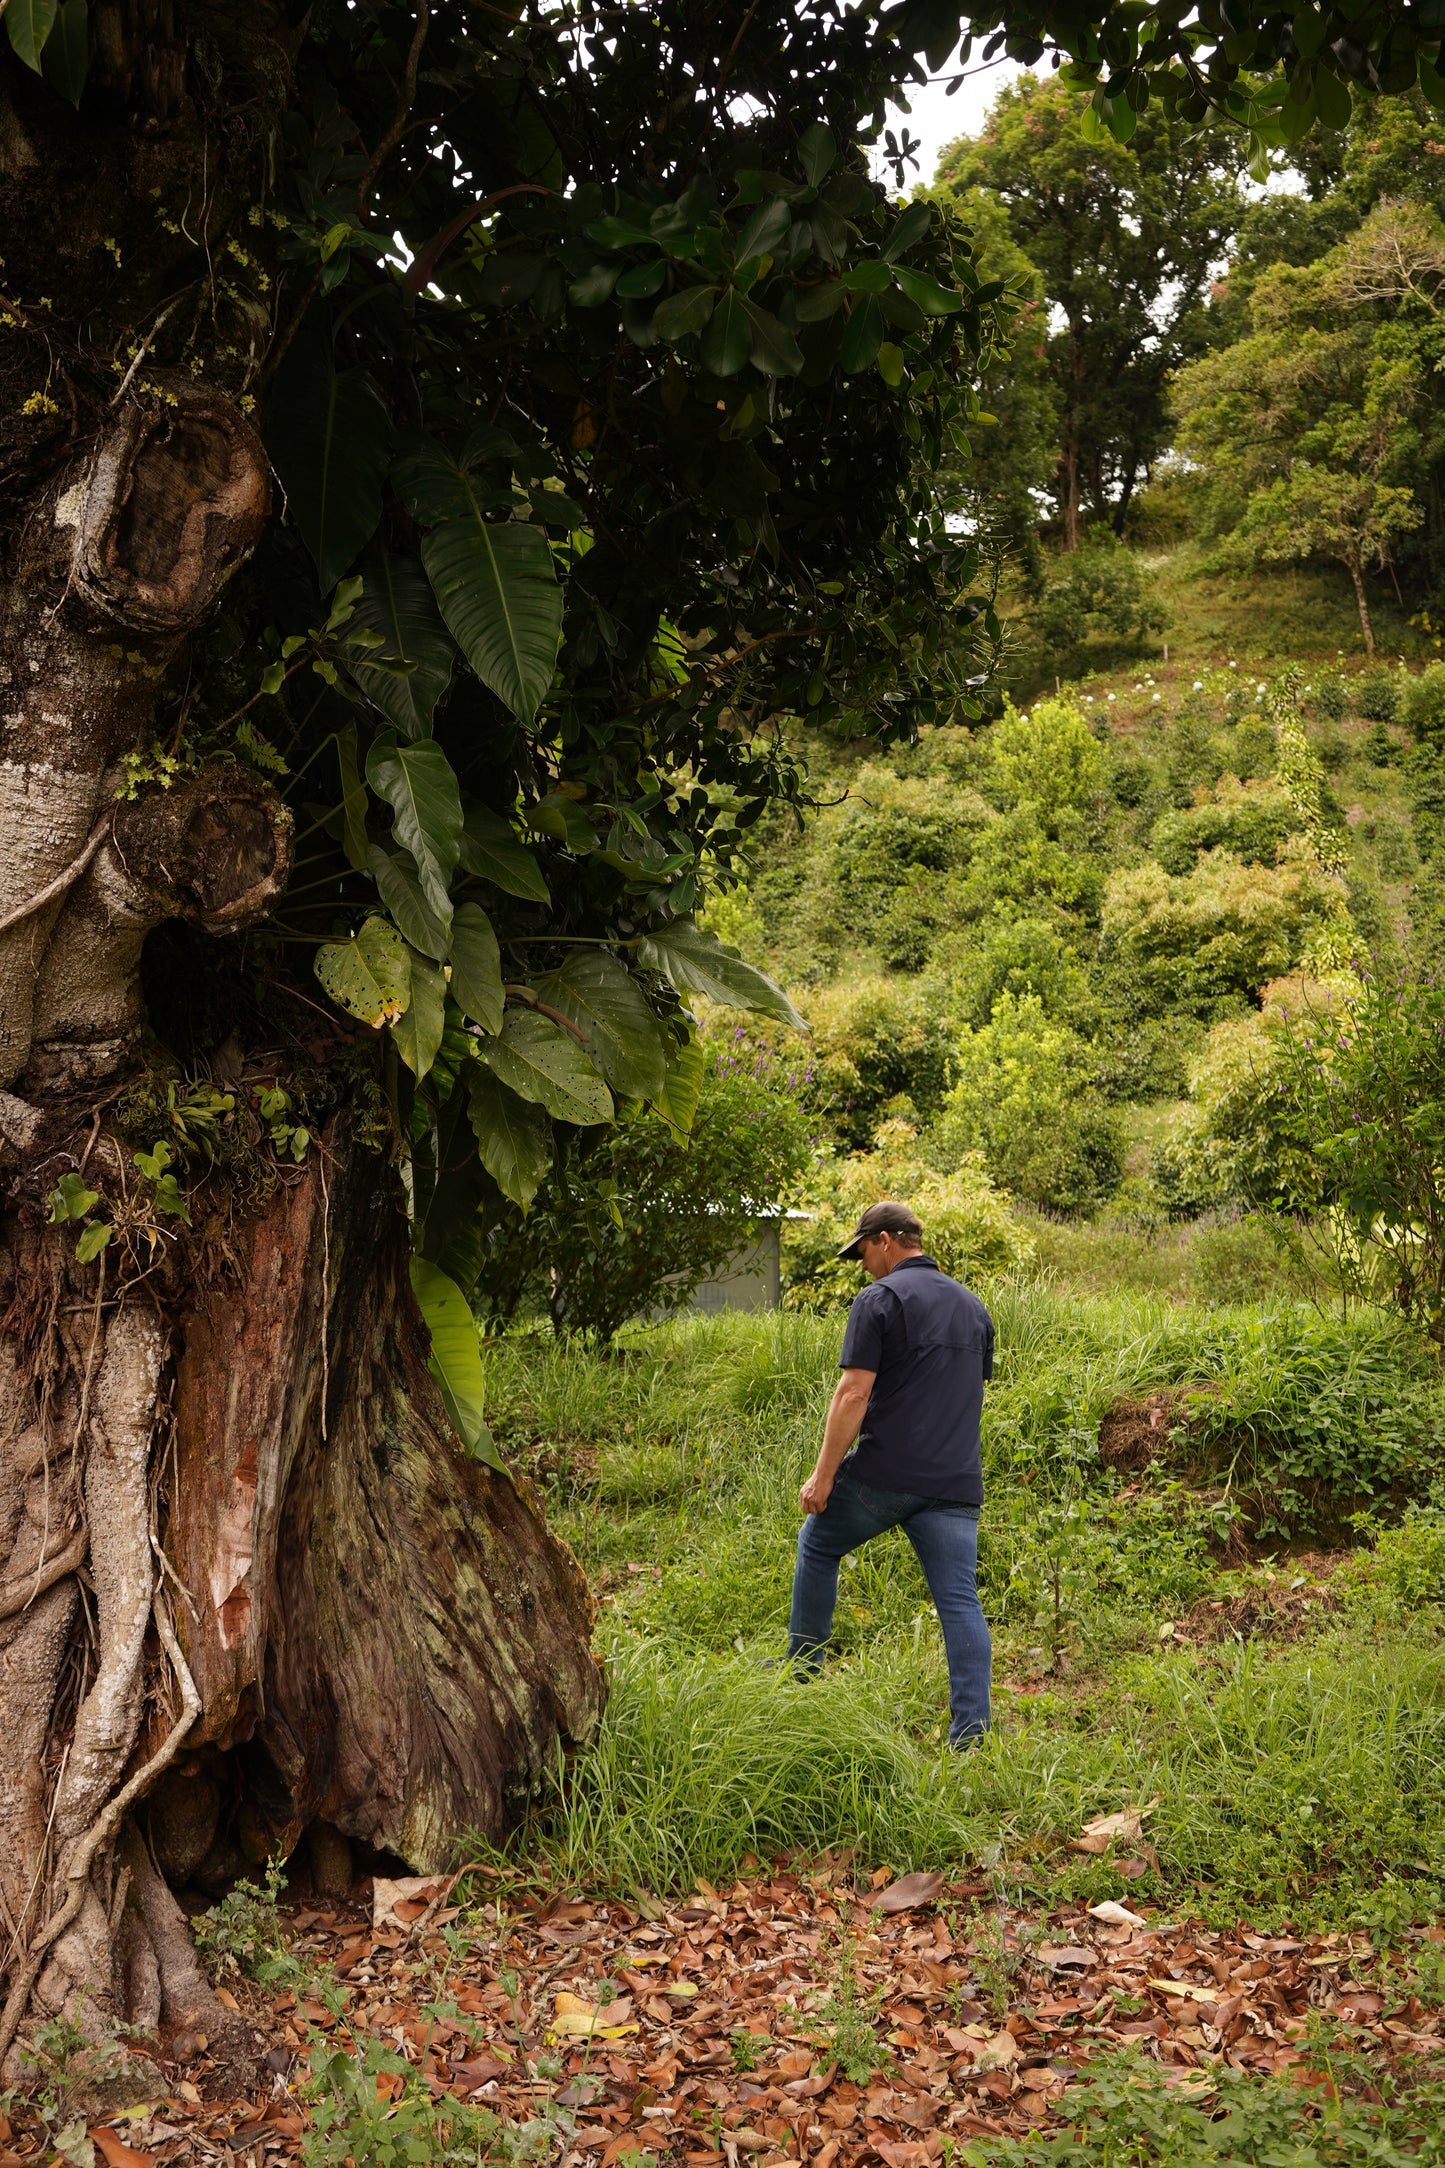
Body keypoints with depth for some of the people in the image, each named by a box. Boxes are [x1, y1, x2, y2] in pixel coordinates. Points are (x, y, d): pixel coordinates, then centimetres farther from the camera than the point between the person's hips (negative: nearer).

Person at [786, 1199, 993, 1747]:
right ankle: (971, 1735, -7)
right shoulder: (973, 1306, 16)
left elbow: (854, 1393, -14)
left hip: (883, 1474, -5)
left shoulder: (878, 1300, -6)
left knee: (816, 1547, 19)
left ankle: (802, 1677, 27)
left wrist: (823, 1475, -11)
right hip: (955, 1484, 5)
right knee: (960, 1601, 0)